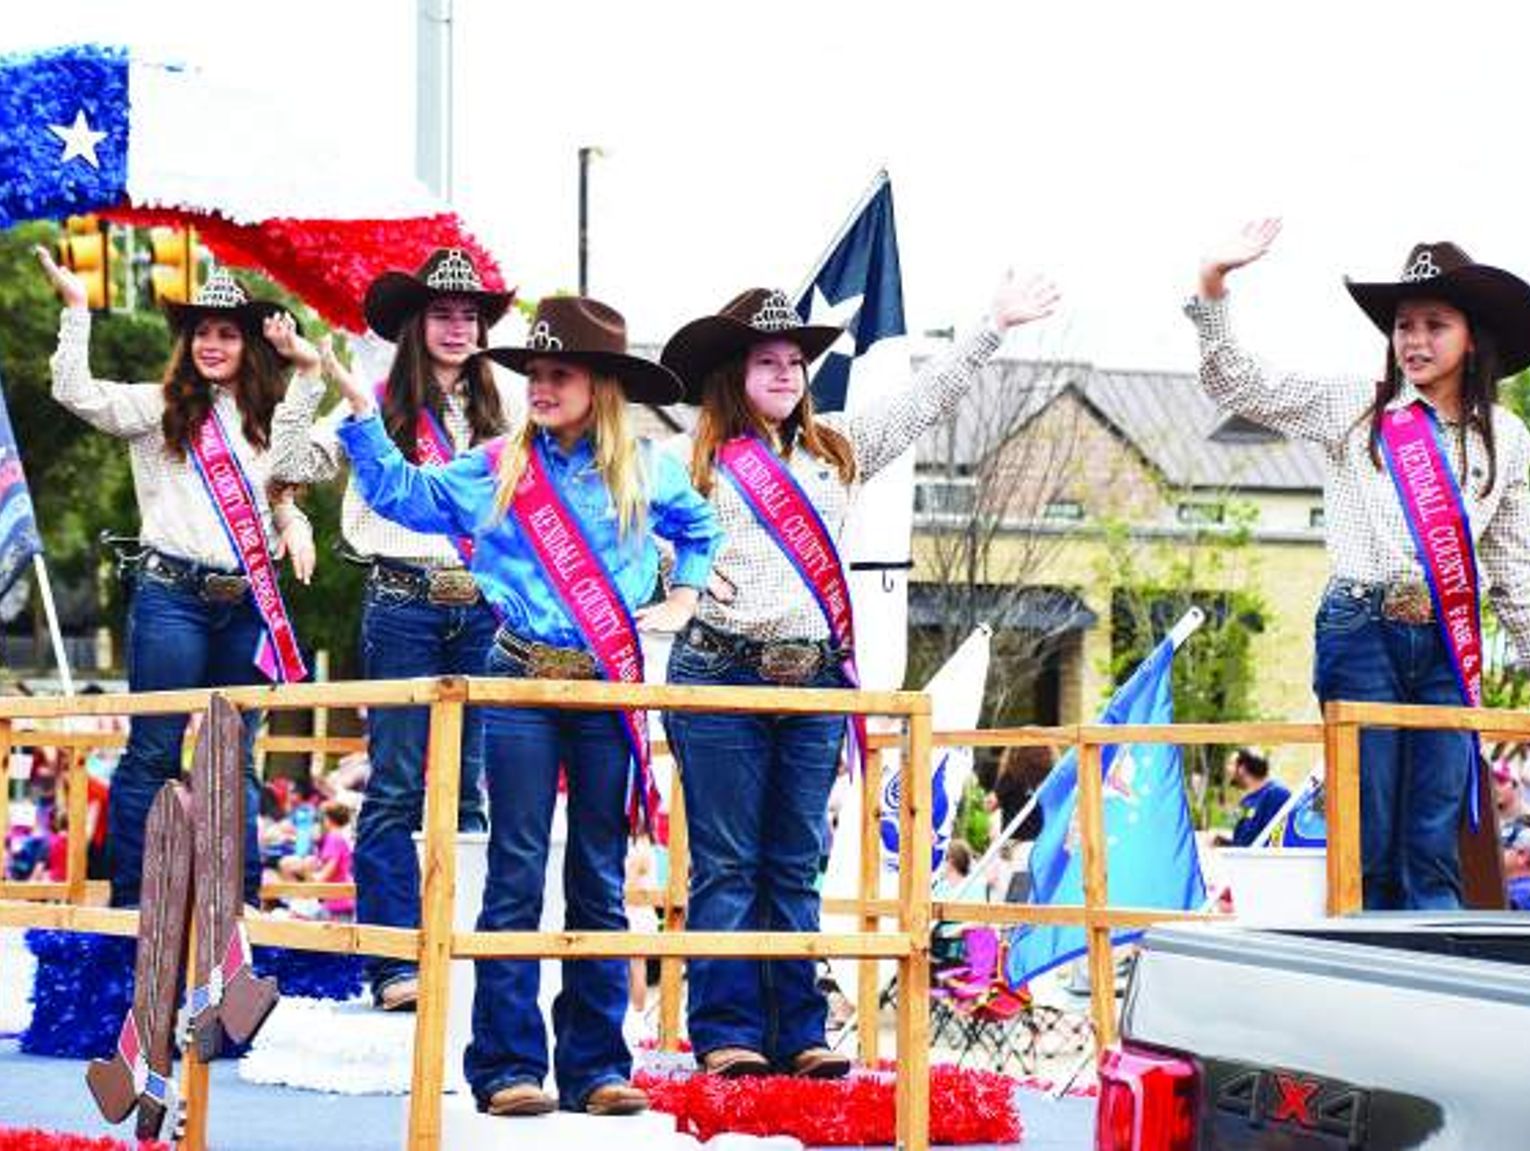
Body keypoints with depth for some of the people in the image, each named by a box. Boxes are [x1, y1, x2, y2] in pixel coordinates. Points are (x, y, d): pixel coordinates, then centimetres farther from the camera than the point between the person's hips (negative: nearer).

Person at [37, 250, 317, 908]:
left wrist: (293, 523, 5)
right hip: (173, 596, -4)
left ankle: (242, 897, 13)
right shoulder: (157, 408, 1)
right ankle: (129, 898, 1)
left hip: (248, 602, 5)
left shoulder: (265, 421, 14)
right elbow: (74, 391, -11)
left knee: (235, 758, 9)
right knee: (153, 752, -3)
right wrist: (76, 307, -15)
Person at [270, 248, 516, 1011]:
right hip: (404, 601, -4)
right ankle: (394, 963, -5)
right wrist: (308, 383, -9)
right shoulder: (378, 406, 4)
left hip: (483, 605, 4)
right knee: (397, 788, -5)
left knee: (476, 788, 2)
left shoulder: (496, 413, 15)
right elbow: (291, 467, -3)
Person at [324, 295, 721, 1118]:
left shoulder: (646, 473, 8)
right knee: (517, 876, -3)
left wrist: (682, 599, 14)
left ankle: (595, 1066, 9)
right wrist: (361, 411, 3)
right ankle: (508, 1066, -2)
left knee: (600, 881, 5)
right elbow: (398, 493, 12)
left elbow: (703, 526, 26)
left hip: (608, 687, 1)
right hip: (521, 681, -1)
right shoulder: (495, 470, 6)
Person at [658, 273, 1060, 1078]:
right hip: (722, 675, -4)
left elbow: (926, 401, 17)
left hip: (815, 681, 4)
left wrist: (995, 327, 17)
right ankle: (727, 1033, 0)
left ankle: (796, 1033, 10)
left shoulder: (835, 452, 14)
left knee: (795, 866, 8)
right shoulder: (698, 462, 2)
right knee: (726, 865, -1)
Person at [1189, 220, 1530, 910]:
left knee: (1435, 851, 0)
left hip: (1449, 645, 2)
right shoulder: (1352, 409, 6)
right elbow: (1235, 385, 4)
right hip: (1362, 634, -2)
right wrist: (1213, 284, -8)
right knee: (1369, 846, -2)